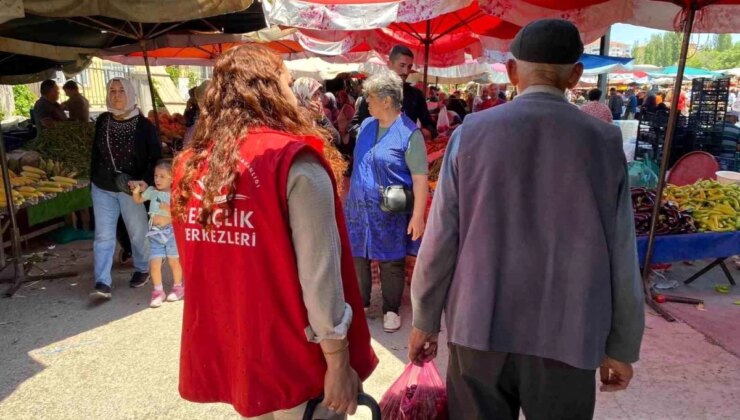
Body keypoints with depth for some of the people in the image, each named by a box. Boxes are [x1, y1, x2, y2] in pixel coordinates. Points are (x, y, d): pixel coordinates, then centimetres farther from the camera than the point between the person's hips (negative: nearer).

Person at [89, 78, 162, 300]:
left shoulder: (144, 125, -10)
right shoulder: (102, 121, 2)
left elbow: (155, 158, -8)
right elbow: (96, 152, 13)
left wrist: (145, 182, -20)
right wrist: (94, 178, 12)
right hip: (103, 189, 3)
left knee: (138, 233, 12)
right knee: (103, 236, -1)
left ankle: (143, 270, 33)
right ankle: (102, 283, 1)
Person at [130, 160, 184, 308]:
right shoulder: (151, 191, 5)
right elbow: (138, 200, 17)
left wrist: (169, 209, -24)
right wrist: (136, 191, -1)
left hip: (171, 231, -3)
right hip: (155, 233, 3)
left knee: (174, 261, 8)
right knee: (154, 263, -1)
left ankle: (178, 287, 26)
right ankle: (158, 291, 12)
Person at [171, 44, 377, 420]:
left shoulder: (189, 166, 0)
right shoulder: (295, 163, -18)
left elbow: (194, 267, 7)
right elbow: (319, 274, -21)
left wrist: (215, 333, 19)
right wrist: (339, 362, -12)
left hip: (222, 353, 6)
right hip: (292, 356, -6)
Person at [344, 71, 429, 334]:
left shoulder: (409, 133, -15)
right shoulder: (366, 125, 6)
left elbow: (420, 177, -17)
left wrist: (418, 215, -20)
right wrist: (351, 197, 17)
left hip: (390, 213, -6)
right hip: (358, 208, 6)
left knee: (391, 263, 9)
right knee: (357, 258, 14)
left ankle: (391, 310, 26)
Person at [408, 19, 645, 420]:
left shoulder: (471, 133, -5)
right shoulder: (603, 141, -4)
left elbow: (440, 239, -5)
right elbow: (621, 257, -2)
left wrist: (424, 320, 7)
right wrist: (622, 346, 10)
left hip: (479, 327, 0)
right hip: (566, 336, 0)